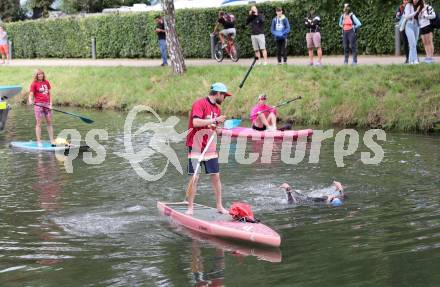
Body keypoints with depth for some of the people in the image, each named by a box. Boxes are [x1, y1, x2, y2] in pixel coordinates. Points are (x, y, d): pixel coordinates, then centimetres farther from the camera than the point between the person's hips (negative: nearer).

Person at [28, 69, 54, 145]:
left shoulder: (46, 82, 11)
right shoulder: (34, 84, -2)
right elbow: (31, 94, -7)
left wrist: (50, 104, 6)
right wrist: (30, 101, -27)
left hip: (47, 104, 5)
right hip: (38, 104, -5)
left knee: (49, 122, 7)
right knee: (38, 123, -3)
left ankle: (52, 140, 13)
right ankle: (39, 141, 0)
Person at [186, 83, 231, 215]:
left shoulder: (217, 108, 13)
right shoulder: (200, 104, -12)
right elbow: (196, 122, -26)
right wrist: (215, 120, -22)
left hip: (210, 147, 7)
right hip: (196, 146, -7)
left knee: (216, 176, 6)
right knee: (194, 178, -5)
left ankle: (219, 206, 16)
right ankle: (190, 208, 4)